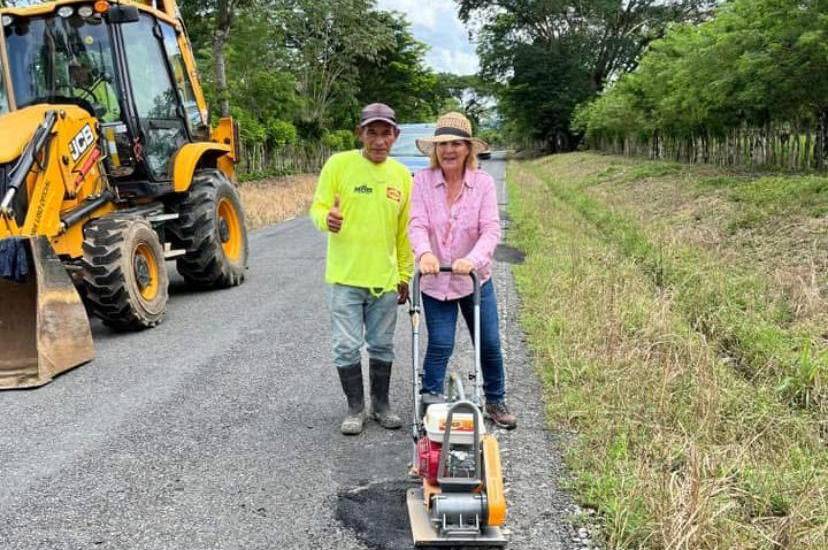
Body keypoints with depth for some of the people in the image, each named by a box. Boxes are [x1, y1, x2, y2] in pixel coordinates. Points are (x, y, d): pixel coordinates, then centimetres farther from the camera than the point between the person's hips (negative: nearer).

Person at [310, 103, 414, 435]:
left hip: (385, 279, 3)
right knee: (347, 347, 2)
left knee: (382, 346, 13)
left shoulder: (402, 175, 5)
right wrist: (327, 219, -28)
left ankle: (381, 405, 29)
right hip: (345, 277, -3)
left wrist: (405, 275, 12)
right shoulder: (339, 164, -5)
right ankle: (355, 408, 20)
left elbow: (404, 232, 10)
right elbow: (317, 208, -4)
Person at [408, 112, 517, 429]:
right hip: (435, 281, -1)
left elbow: (491, 229, -16)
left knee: (489, 344, 11)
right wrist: (424, 253, -38)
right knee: (440, 346, -1)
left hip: (476, 280, 1)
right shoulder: (423, 180, -9)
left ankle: (496, 402, 32)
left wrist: (473, 260, -34)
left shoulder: (483, 182, -8)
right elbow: (417, 224, -17)